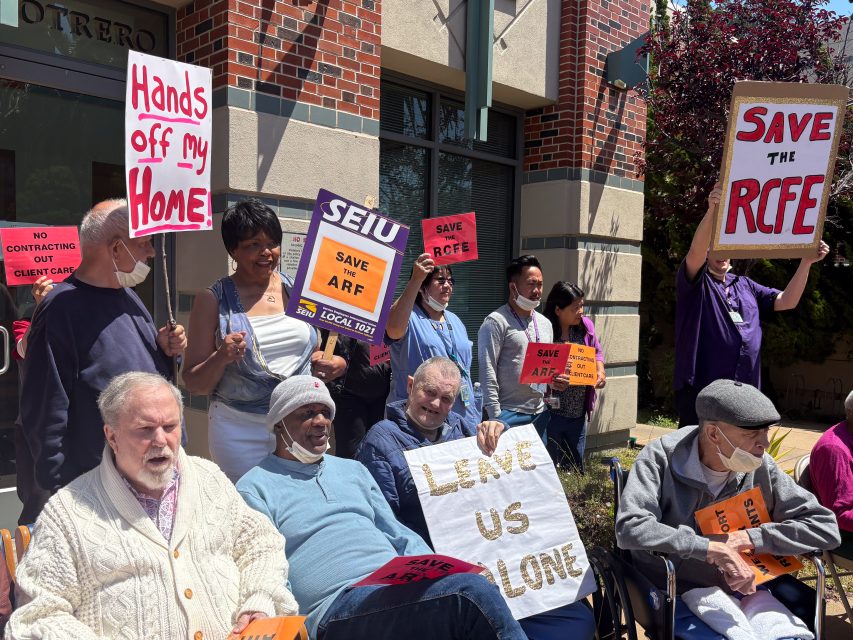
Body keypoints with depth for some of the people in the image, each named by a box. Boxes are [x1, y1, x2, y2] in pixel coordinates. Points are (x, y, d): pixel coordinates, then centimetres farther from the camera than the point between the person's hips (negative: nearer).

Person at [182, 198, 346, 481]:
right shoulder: (213, 300, -3)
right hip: (241, 431, -3)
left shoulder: (296, 290, 7)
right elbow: (193, 384, -1)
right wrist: (221, 359, -19)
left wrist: (332, 363, -1)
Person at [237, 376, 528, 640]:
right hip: (338, 607, -6)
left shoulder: (353, 470, 24)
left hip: (405, 588, 6)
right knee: (471, 592, -29)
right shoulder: (254, 487, 5)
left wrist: (438, 575, 3)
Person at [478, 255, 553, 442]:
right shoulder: (496, 322, -8)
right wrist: (496, 416, -16)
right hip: (509, 414, -7)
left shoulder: (545, 324, 15)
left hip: (540, 413, 7)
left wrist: (555, 381, 2)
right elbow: (487, 372, -13)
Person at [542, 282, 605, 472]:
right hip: (551, 412, -5)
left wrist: (600, 372, -1)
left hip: (579, 413, 6)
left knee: (576, 469, 19)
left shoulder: (586, 325, 1)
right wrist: (551, 381, -29)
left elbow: (596, 352, 17)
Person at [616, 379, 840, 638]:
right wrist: (714, 549, -32)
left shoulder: (761, 468, -7)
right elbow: (630, 529, -29)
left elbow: (825, 527, -5)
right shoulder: (661, 458, -18)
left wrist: (749, 538, -17)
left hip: (742, 587, 5)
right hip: (675, 593, -4)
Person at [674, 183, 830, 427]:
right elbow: (695, 252, -21)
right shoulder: (695, 282, -1)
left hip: (744, 391, 7)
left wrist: (806, 262, 1)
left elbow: (786, 301, 14)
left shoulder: (745, 286, 19)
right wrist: (712, 210, -37)